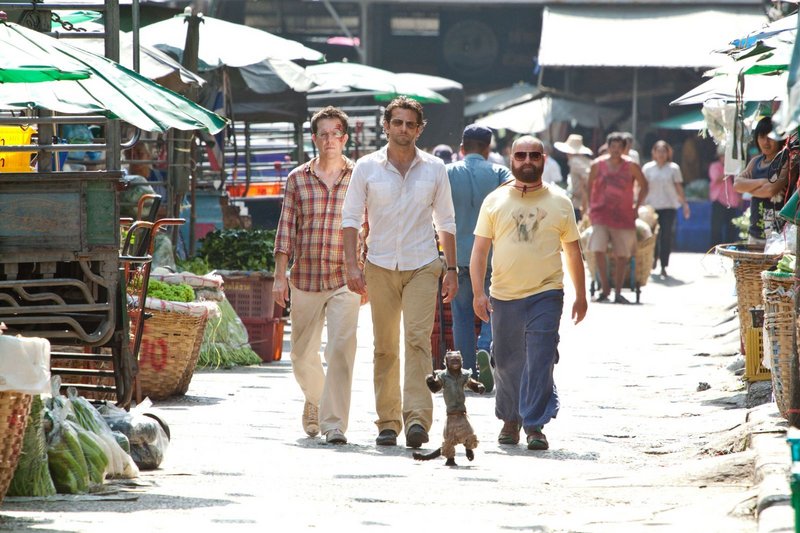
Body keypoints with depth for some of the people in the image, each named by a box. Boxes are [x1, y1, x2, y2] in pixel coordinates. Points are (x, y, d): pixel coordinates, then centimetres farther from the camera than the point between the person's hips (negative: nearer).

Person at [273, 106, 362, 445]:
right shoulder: (298, 179, 7)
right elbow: (286, 228, 7)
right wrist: (280, 274, 0)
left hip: (345, 280, -2)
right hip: (305, 278, 2)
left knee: (340, 350, -16)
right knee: (303, 355, 10)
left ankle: (334, 423, -15)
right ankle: (315, 398, 40)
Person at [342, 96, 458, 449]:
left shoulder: (434, 169, 6)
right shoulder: (367, 167, 3)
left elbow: (445, 221, 13)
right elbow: (351, 217, 3)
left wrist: (451, 268, 9)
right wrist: (352, 264, -7)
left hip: (422, 265, -1)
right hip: (381, 267, 1)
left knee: (418, 338, -14)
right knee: (385, 347, 3)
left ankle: (417, 417, -22)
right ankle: (388, 421, 9)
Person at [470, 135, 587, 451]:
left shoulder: (559, 203, 6)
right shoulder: (495, 202, 6)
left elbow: (573, 251, 13)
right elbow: (480, 250, 4)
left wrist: (580, 295, 11)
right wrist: (478, 293, -5)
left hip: (546, 294, -1)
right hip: (504, 295, 2)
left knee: (540, 362, -11)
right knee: (506, 363, 10)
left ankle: (535, 425, -9)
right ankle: (510, 419, 29)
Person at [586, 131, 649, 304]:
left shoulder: (631, 166, -2)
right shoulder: (598, 165, 0)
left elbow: (644, 186, 9)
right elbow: (589, 186, 14)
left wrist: (636, 206, 5)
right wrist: (591, 206, 8)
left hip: (623, 216, 0)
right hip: (601, 215, 0)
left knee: (621, 256, 2)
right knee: (598, 251, -15)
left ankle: (618, 293, 11)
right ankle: (605, 288, -1)